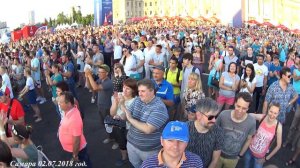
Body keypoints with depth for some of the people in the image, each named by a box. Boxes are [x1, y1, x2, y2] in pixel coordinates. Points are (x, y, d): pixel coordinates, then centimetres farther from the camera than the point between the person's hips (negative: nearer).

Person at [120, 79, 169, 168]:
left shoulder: (159, 107, -25)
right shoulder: (137, 100, -3)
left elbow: (147, 129, -32)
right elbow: (127, 116, 2)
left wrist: (130, 119, -25)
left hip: (148, 149, -6)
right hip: (131, 142, 6)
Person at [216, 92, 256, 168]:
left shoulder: (251, 122, -24)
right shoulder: (223, 115, -25)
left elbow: (248, 139, -5)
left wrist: (240, 155, 5)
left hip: (233, 158, 0)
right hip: (218, 153, 0)